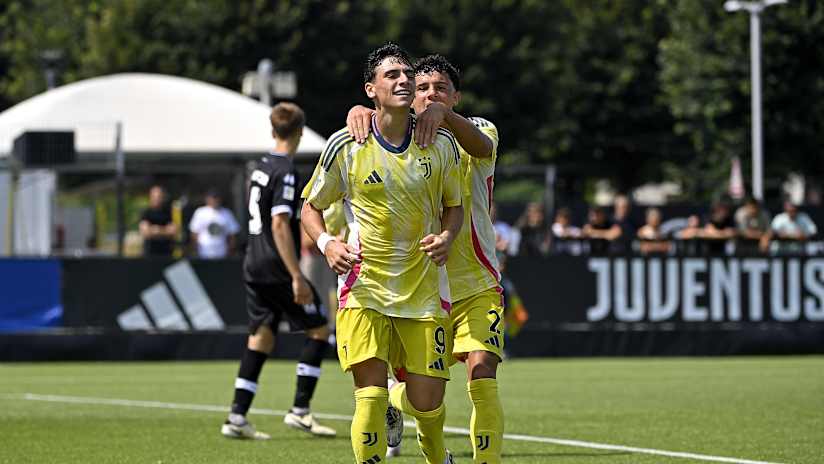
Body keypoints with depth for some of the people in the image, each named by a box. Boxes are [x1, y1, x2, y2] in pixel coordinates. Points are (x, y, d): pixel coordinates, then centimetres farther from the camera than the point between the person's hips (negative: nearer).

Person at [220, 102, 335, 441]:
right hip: (277, 269, -8)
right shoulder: (286, 172, -15)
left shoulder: (261, 167, 13)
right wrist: (297, 277, -23)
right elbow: (280, 225, -21)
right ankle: (300, 410, 1)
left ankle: (237, 416, 2)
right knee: (320, 329, 3)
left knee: (261, 337, 9)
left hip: (254, 266, 8)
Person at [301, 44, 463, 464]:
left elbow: (454, 205, 14)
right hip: (364, 287, -2)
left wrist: (447, 237, -8)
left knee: (427, 401, 3)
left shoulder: (440, 143, 1)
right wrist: (326, 244, -13)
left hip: (424, 287, 2)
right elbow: (310, 207, 7)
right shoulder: (345, 146, -5)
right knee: (371, 398, -15)